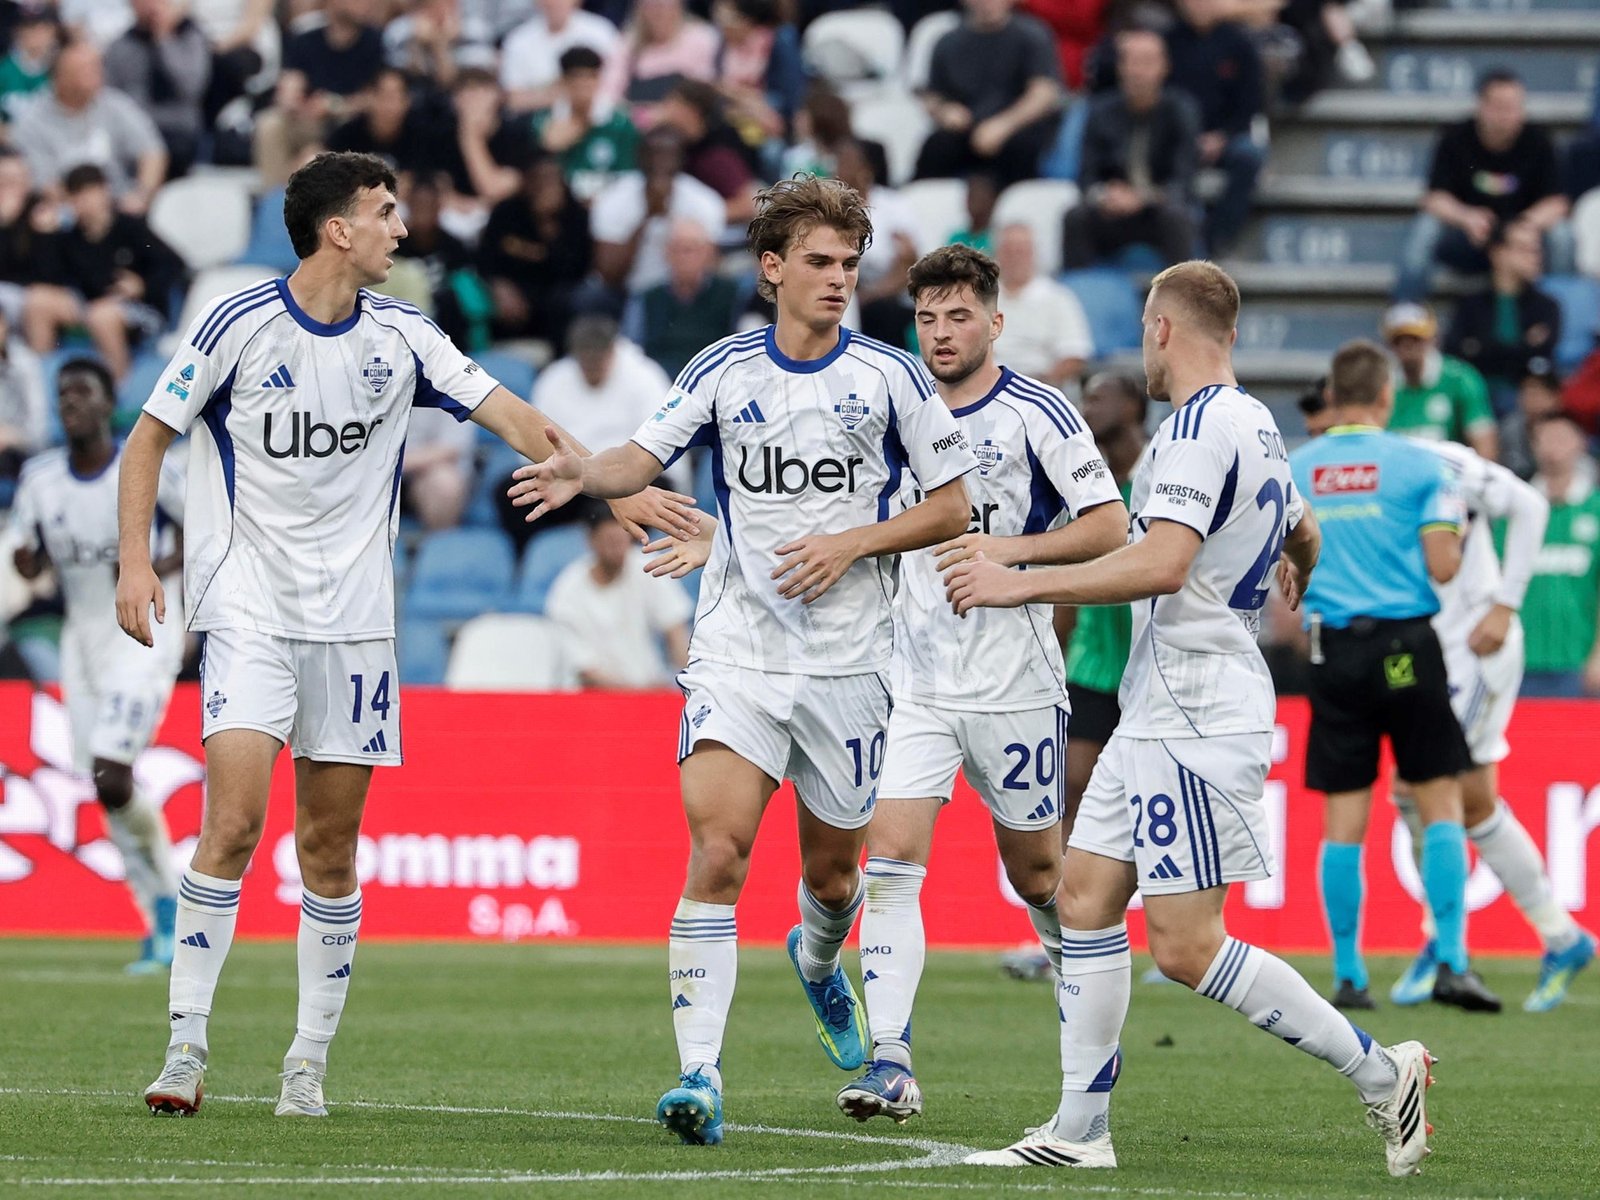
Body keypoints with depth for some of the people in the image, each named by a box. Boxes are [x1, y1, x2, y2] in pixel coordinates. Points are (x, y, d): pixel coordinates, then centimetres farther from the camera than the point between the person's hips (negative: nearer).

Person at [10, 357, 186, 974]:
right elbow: (30, 559, 11)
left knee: (112, 778, -19)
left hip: (145, 631, -5)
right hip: (81, 638, 5)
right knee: (107, 789, 3)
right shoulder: (39, 477, 3)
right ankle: (162, 915, 14)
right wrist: (29, 559, -13)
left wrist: (159, 568, -15)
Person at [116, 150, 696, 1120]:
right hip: (248, 604, -4)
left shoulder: (401, 334, 6)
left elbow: (512, 416, 8)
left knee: (332, 847, 3)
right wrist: (136, 558, -8)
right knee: (235, 821, -17)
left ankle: (310, 1062, 11)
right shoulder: (238, 324, -5)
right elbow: (150, 438, 3)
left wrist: (613, 491, 0)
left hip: (354, 618, 4)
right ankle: (186, 1048, -12)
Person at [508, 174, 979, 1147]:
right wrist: (582, 472, -22)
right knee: (718, 855, -16)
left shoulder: (891, 376, 0)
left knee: (832, 873, 13)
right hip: (737, 654, 0)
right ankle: (701, 1075, -18)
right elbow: (647, 455, -1)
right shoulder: (725, 371, 3)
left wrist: (852, 543, -10)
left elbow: (952, 509, 3)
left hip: (849, 660, 1)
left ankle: (817, 959, 51)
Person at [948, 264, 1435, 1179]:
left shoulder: (1199, 427, -16)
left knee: (1186, 945, -10)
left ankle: (1381, 1072, -3)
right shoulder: (1257, 428, 15)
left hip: (1196, 718, -10)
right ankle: (1081, 1132, 9)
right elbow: (1303, 536, 33)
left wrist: (1022, 583, -24)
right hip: (1161, 716, 10)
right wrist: (1296, 583, 54)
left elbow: (1161, 564, -28)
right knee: (1086, 899, 8)